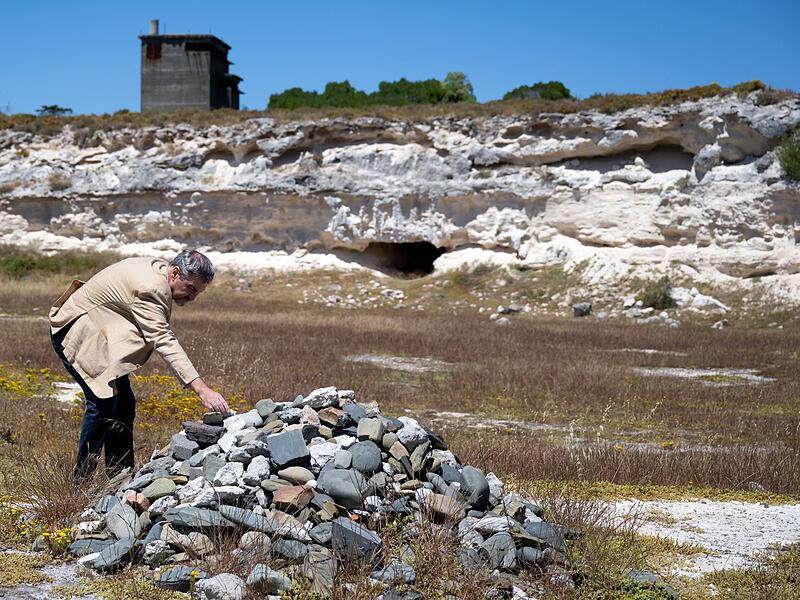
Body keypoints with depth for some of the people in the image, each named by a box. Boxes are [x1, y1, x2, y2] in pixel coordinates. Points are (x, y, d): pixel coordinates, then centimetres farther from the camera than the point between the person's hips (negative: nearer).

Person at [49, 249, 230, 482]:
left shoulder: (159, 271, 0)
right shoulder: (150, 288, -30)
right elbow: (164, 341, -37)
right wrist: (202, 389, -42)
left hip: (101, 332, 10)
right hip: (75, 331, -10)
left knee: (124, 403, 6)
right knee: (104, 401, -18)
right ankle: (81, 480, -8)